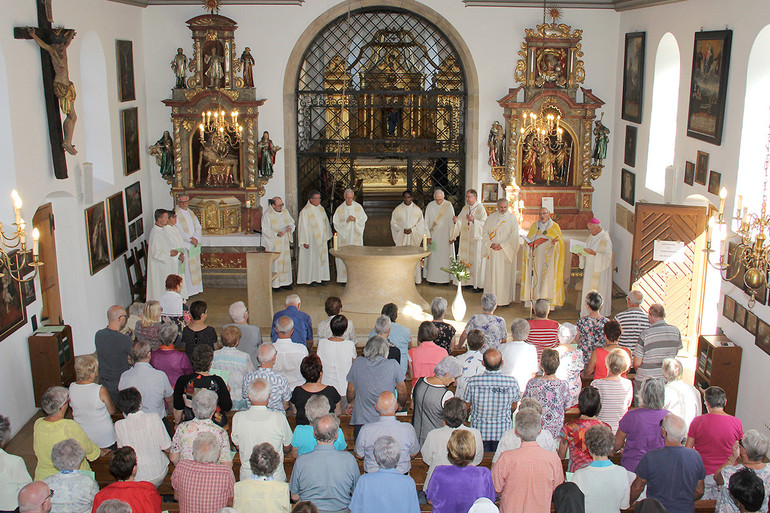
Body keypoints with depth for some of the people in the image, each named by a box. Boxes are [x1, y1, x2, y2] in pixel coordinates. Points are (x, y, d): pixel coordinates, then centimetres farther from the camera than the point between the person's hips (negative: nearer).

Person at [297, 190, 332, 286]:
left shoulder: (321, 209, 7)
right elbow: (303, 227, -14)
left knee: (322, 258, 10)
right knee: (312, 259, -1)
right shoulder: (305, 211, -13)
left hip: (321, 240, 6)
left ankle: (321, 277, 19)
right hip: (311, 240, -6)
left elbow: (326, 223, 16)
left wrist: (327, 236, 14)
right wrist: (305, 241, -17)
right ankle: (311, 279, 7)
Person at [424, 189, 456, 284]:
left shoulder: (449, 206, -4)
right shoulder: (430, 206, -2)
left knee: (445, 256, 1)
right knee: (433, 256, 1)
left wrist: (451, 236, -3)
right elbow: (426, 222, 1)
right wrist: (428, 236, -3)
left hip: (445, 236, 0)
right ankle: (432, 277, 6)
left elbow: (452, 222, -1)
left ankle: (446, 277, 7)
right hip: (433, 236, 1)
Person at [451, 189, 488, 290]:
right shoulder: (465, 208, 12)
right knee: (467, 260, 8)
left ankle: (479, 284, 1)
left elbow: (484, 224, -15)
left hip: (477, 239, -7)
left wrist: (473, 220, -28)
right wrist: (456, 221, -12)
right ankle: (469, 281, 16)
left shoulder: (480, 209, -8)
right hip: (466, 240, 7)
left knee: (477, 261, -4)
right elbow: (460, 222, 9)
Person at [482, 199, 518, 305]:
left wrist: (502, 245, -14)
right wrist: (491, 244, -10)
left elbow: (514, 236, -6)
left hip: (506, 251, -2)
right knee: (492, 273, 3)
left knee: (505, 275, -2)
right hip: (492, 252, 2)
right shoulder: (491, 217, 8)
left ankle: (505, 299, 4)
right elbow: (485, 232, 5)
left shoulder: (512, 218, 1)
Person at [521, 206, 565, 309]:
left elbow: (560, 242, 0)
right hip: (535, 259, 3)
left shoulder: (555, 227, 3)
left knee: (547, 280, -7)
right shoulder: (534, 226, 11)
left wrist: (554, 242, -21)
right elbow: (528, 240, 12)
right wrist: (530, 244, -10)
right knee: (534, 280, -1)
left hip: (548, 260, -3)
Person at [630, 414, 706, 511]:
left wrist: (628, 504, 14)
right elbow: (699, 491, 6)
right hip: (686, 509, 4)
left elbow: (637, 488, -3)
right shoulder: (695, 456, -5)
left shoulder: (650, 457, -15)